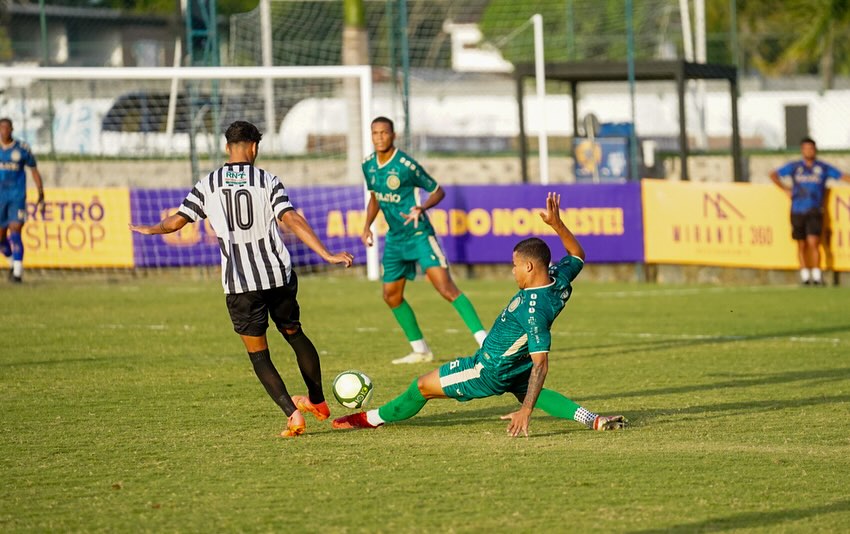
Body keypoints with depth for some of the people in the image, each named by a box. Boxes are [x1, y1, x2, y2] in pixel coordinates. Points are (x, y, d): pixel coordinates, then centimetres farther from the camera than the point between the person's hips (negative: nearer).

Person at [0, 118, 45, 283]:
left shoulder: (22, 148, 0)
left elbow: (34, 171, 9)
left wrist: (41, 194, 6)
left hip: (17, 197, -2)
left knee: (15, 233, -15)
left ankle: (17, 272, -15)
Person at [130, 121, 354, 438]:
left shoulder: (208, 185, 1)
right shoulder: (267, 181, -2)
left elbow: (177, 221, 3)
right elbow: (291, 219, -13)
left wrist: (150, 229, 25)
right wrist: (327, 255, -16)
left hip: (239, 283, -1)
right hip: (278, 275, 1)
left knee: (258, 353, 5)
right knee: (294, 334, 22)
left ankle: (292, 414, -10)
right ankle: (318, 402, 36)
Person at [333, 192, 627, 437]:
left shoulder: (533, 310, -36)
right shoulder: (559, 280, -13)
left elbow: (540, 363, -38)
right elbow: (578, 255, 10)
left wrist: (525, 411, -41)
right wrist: (557, 223, 2)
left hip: (489, 373, -8)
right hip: (516, 370, 8)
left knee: (422, 386, 7)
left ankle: (372, 418, 26)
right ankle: (593, 420, 6)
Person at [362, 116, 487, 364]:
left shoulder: (406, 165, -16)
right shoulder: (368, 165, 3)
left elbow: (437, 191, -6)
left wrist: (422, 207, -25)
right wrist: (367, 227, 8)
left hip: (418, 234, -8)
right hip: (395, 237, 8)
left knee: (446, 287, -19)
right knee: (391, 295, 9)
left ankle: (484, 341, -22)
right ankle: (420, 350, 22)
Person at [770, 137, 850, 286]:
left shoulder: (823, 168, 6)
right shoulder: (794, 167, 8)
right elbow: (773, 174, 18)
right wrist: (785, 189, 11)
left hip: (814, 212, -2)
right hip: (797, 211, 2)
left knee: (813, 243, -14)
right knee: (801, 245, 4)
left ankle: (817, 275, -8)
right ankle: (805, 275, 13)